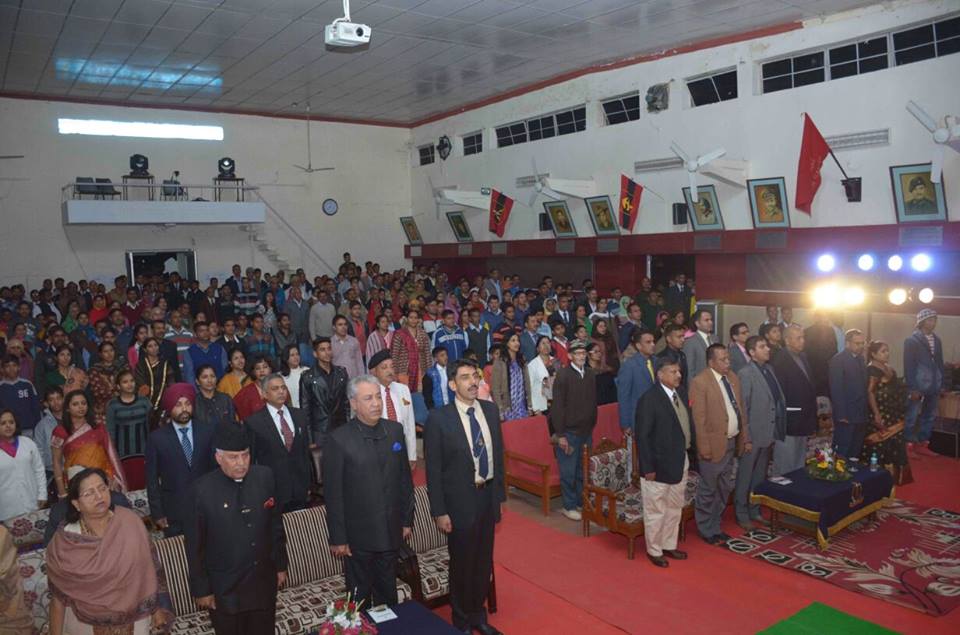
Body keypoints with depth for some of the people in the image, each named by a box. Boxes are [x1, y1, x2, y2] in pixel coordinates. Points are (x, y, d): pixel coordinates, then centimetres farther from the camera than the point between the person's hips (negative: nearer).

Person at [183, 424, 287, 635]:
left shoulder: (264, 476, -8)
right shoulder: (201, 490, -18)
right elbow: (194, 546, -9)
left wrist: (281, 565, 9)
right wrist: (201, 589, -4)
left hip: (264, 581, 3)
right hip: (224, 588, -3)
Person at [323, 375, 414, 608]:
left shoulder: (395, 430, 0)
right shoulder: (338, 440, -15)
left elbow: (405, 478, 7)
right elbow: (333, 494, -11)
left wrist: (407, 519, 7)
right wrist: (338, 538, -9)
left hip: (391, 532, 4)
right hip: (358, 536, -4)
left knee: (388, 593, 19)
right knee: (359, 597, 13)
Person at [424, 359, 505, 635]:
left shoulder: (490, 410, 1)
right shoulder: (438, 418, -15)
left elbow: (498, 454, 9)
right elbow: (433, 469, -12)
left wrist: (500, 494, 8)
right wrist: (439, 512, -12)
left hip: (488, 496, 5)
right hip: (460, 500, -5)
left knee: (484, 562, 18)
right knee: (462, 564, 12)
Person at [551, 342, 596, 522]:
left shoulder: (590, 374, 5)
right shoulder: (563, 375, -12)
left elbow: (593, 403, 12)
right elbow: (558, 406, -13)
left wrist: (592, 426, 11)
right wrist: (560, 435, -14)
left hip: (586, 431, 5)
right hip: (569, 432, -5)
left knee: (583, 471, 14)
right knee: (568, 472, 4)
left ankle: (581, 502, 28)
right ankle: (569, 506, 17)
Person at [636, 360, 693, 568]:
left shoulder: (679, 396, 6)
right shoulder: (649, 399, -18)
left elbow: (687, 425, 9)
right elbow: (642, 436, -19)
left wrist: (694, 444, -5)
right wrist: (648, 467, -19)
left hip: (680, 463, 8)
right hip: (659, 465, -8)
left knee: (675, 508, 21)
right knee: (656, 511, 7)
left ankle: (669, 545, 38)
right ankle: (654, 550, 25)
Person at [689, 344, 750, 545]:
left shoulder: (733, 378, 8)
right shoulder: (700, 382, -15)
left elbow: (741, 410, 13)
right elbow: (699, 418, -16)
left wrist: (746, 438, 10)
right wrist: (704, 448, -17)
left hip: (733, 442, 7)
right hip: (714, 444, -7)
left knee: (724, 489, 17)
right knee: (708, 490, 7)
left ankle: (715, 526, 33)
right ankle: (706, 530, 23)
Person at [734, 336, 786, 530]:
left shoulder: (769, 369, 7)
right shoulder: (745, 374, -14)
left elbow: (778, 398, 10)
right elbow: (742, 407, -15)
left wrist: (776, 432, 6)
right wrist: (745, 436, -15)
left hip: (769, 433, 7)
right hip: (754, 434, -7)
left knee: (760, 476, 19)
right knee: (745, 477, 7)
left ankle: (755, 510, 33)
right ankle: (742, 515, 19)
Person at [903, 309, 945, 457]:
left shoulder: (937, 340, 10)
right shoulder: (911, 340, -6)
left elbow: (940, 363, 12)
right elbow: (908, 366, -10)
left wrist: (942, 384, 6)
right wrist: (912, 388, -15)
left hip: (934, 386, 6)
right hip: (918, 385, -6)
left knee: (929, 417, 11)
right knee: (911, 417, -2)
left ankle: (922, 444, 20)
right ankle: (907, 445, 6)